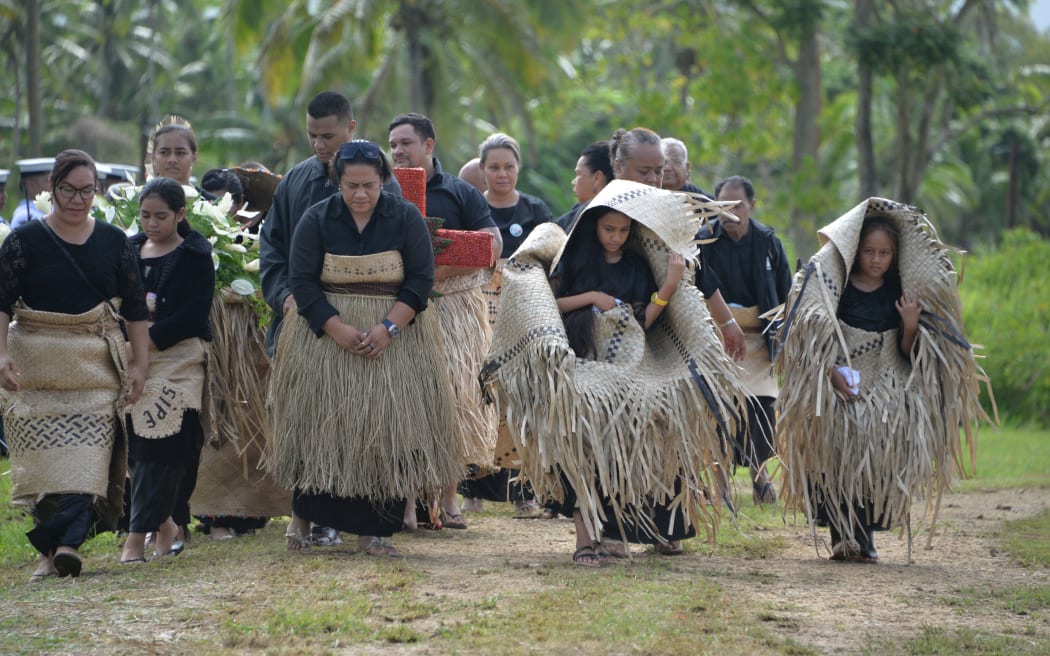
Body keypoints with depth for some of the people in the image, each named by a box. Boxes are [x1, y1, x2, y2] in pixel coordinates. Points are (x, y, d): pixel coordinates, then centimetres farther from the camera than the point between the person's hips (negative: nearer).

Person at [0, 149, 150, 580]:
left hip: (95, 364, 1)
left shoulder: (113, 241, 7)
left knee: (88, 453, -11)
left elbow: (135, 307, 11)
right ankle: (50, 549, 2)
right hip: (36, 365, -1)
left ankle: (67, 543, -18)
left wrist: (138, 364, 5)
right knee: (44, 453, -4)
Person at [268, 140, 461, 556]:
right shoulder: (316, 220, 1)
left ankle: (372, 530, 0)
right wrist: (338, 329, -17)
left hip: (393, 342, 0)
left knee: (386, 427, -4)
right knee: (322, 426, -3)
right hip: (326, 336, 0)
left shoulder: (406, 219, 1)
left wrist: (388, 328, -16)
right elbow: (303, 282, -4)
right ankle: (303, 515, 12)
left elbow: (421, 280, -3)